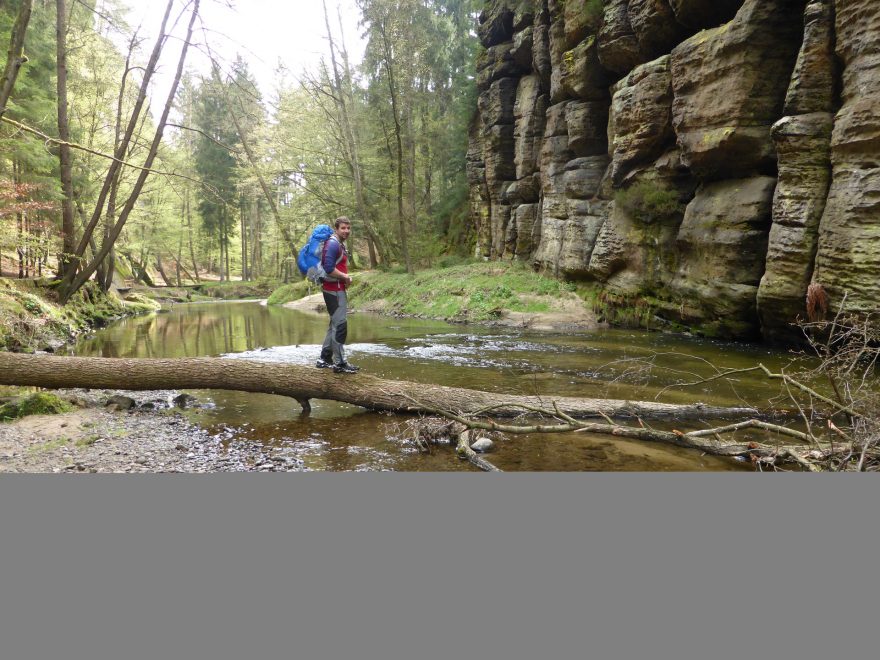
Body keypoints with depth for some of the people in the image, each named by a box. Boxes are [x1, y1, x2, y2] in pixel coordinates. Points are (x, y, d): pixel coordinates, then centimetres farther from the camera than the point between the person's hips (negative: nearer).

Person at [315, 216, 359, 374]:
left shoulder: (340, 244, 15)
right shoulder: (333, 244, -16)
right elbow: (329, 269, -26)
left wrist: (346, 277, 4)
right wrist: (345, 277, -13)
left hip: (338, 289, 11)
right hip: (334, 290, -11)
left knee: (335, 325, 16)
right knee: (340, 325, -9)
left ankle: (324, 359, 23)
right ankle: (340, 363, -4)